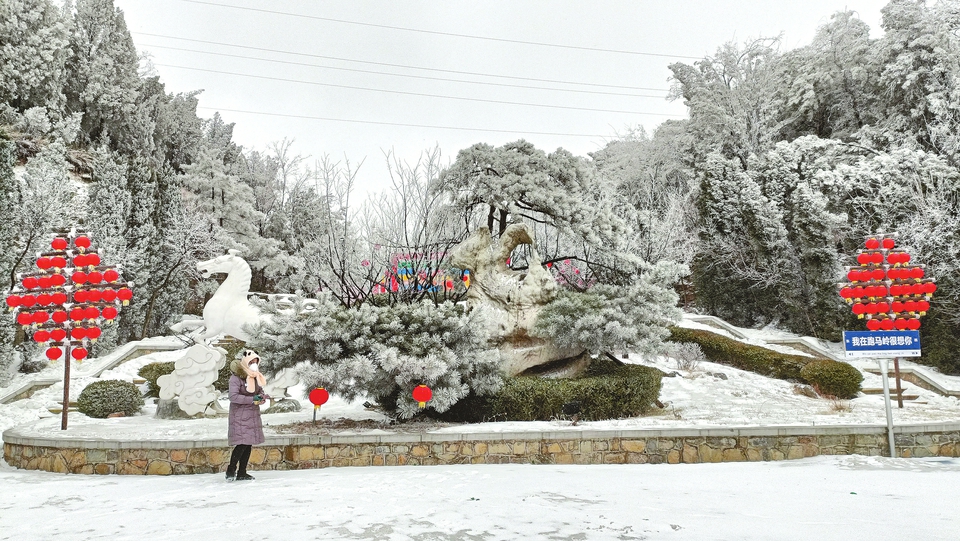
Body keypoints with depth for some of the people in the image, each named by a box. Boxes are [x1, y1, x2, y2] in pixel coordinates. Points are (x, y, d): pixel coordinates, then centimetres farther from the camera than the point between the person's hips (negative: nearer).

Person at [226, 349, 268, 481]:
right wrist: (252, 399, -24)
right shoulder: (236, 377, -15)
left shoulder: (256, 376, 8)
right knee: (242, 443, -12)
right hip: (240, 415, -7)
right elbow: (233, 397, -21)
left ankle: (242, 473, 20)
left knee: (249, 443, 10)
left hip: (253, 414, 7)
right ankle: (231, 470, 5)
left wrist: (262, 397, -6)